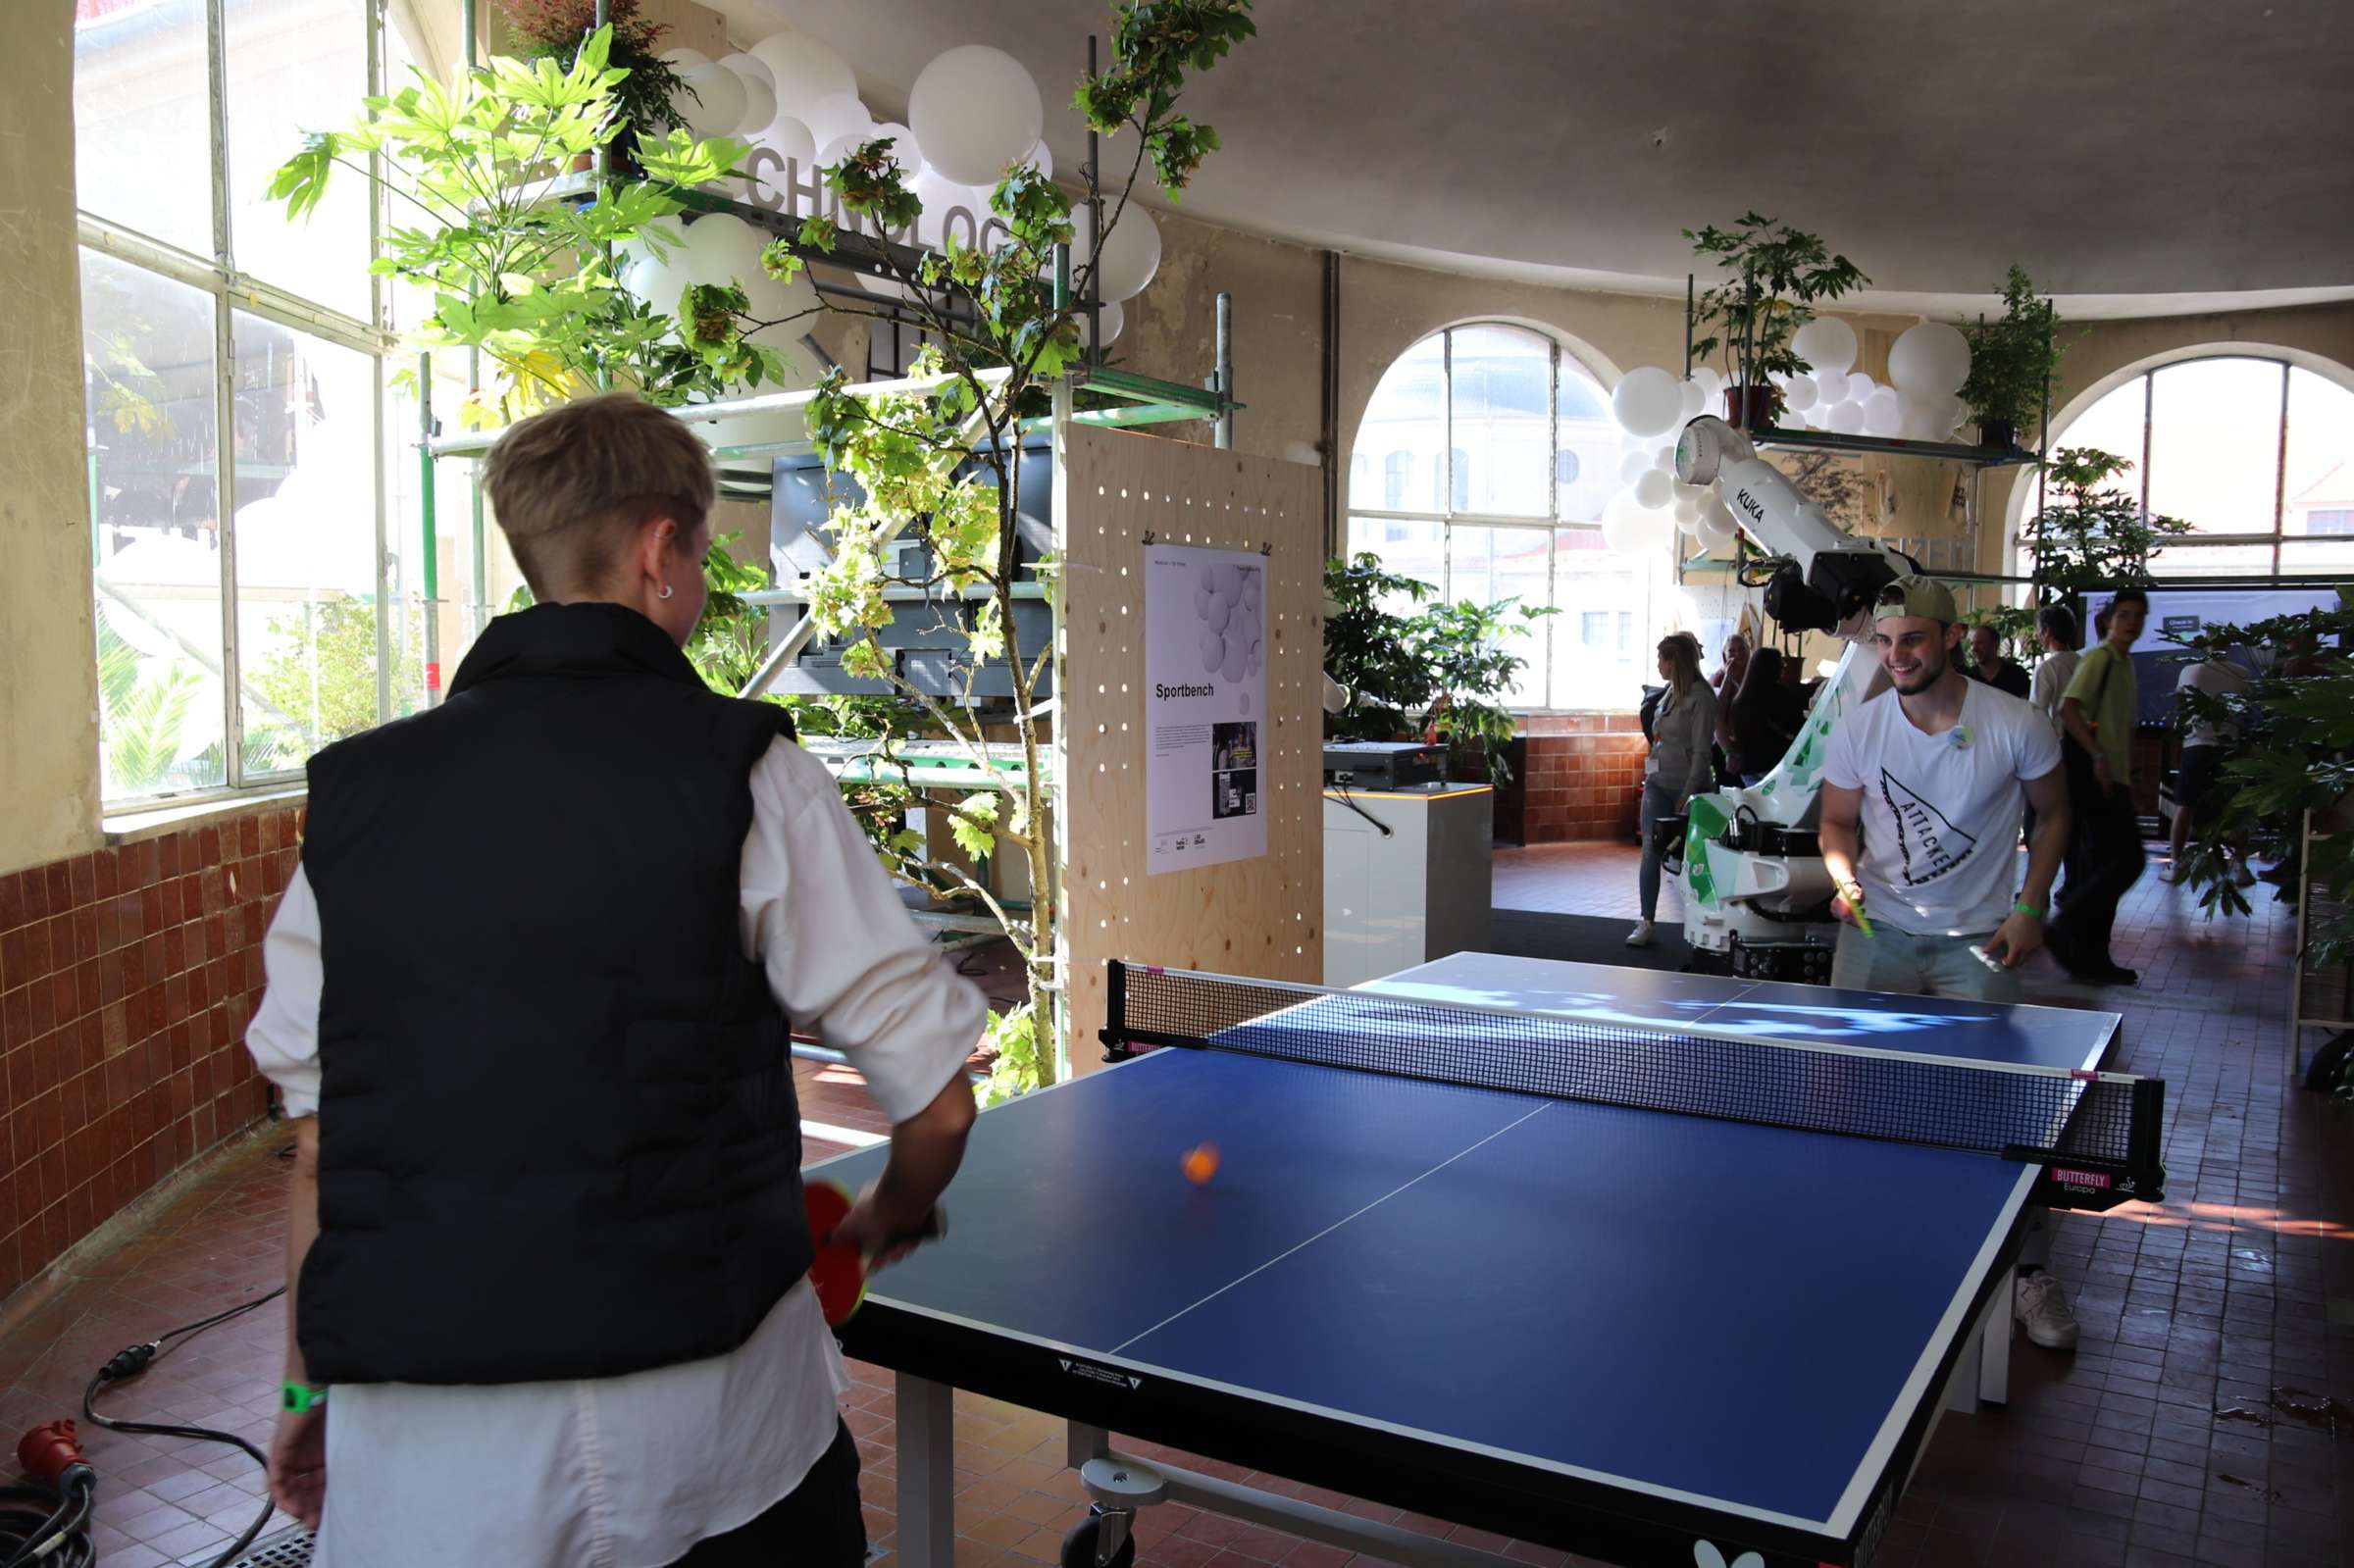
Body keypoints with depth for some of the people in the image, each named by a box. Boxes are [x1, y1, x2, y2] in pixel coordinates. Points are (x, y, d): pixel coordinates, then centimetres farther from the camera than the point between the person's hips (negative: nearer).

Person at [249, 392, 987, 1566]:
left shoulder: (353, 789, 4)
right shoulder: (742, 771, -6)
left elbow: (319, 1142, 9)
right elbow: (935, 1102, -4)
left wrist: (309, 1391, 22)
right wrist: (891, 1221, 18)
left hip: (415, 1449, 2)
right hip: (708, 1425, -1)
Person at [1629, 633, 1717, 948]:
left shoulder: (1701, 697, -11)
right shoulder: (1671, 693, 11)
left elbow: (1701, 751, -13)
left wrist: (1689, 793, -16)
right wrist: (1649, 773, 13)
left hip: (1685, 787, -6)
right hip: (1657, 785, 7)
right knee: (1650, 853, 0)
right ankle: (1646, 922, 1)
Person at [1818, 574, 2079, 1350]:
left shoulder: (2018, 725, -9)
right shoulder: (1855, 731, -5)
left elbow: (2051, 817, 5)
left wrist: (2029, 911, -3)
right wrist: (1845, 876, -13)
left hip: (1978, 940, -2)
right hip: (1878, 931, 2)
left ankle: (2030, 1267, 13)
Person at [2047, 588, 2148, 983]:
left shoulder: (2125, 663, 19)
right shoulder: (2100, 658, -9)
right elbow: (2068, 710, -21)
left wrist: (2128, 780, 22)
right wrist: (2099, 757, -24)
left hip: (2112, 778, 10)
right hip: (2095, 776, -10)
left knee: (2102, 867, 10)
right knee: (2126, 859, -14)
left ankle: (2091, 956, 14)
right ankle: (2064, 931, -8)